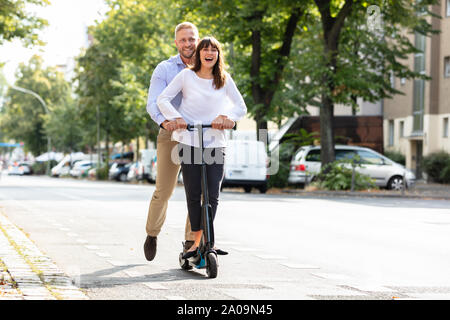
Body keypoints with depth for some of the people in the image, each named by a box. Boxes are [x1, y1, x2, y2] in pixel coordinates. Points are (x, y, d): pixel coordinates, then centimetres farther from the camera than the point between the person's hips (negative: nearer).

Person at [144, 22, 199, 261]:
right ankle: (152, 234, 22)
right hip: (171, 135, -1)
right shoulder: (164, 69, 2)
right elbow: (153, 103, -10)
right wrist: (164, 121, -32)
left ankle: (191, 243, 4)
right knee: (163, 191, -2)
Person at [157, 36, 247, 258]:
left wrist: (226, 117, -11)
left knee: (213, 195, -5)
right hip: (189, 141, -1)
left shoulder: (224, 80, 6)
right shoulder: (186, 76, 1)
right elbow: (162, 99, 1)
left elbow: (241, 107, 9)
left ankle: (202, 241, 3)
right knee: (193, 194, -2)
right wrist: (176, 117, -16)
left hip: (215, 142, 2)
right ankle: (198, 240, 7)